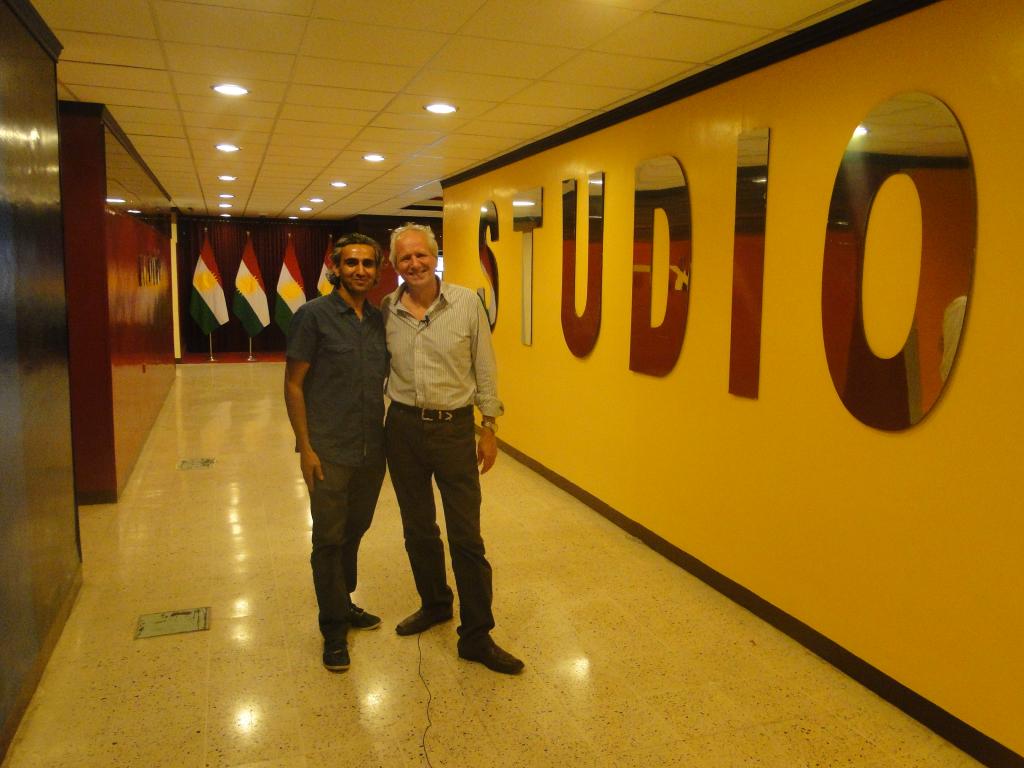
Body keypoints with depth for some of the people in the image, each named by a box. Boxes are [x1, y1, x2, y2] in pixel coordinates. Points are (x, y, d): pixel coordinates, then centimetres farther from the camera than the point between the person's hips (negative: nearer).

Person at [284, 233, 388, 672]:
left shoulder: (380, 320, 6)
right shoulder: (313, 316, -8)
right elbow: (293, 384, -8)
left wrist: (390, 434, 7)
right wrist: (305, 447, -12)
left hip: (372, 450, 5)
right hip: (329, 451, -5)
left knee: (354, 531, 18)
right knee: (329, 540, 4)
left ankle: (343, 604, 38)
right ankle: (334, 628, 19)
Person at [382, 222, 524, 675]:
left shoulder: (466, 303, -6)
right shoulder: (386, 311, -1)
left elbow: (485, 369, -1)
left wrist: (489, 428, -2)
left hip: (454, 428, -2)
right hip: (403, 428, 3)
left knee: (467, 536, 1)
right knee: (417, 528, 16)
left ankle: (476, 637, 13)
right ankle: (434, 605, 39)